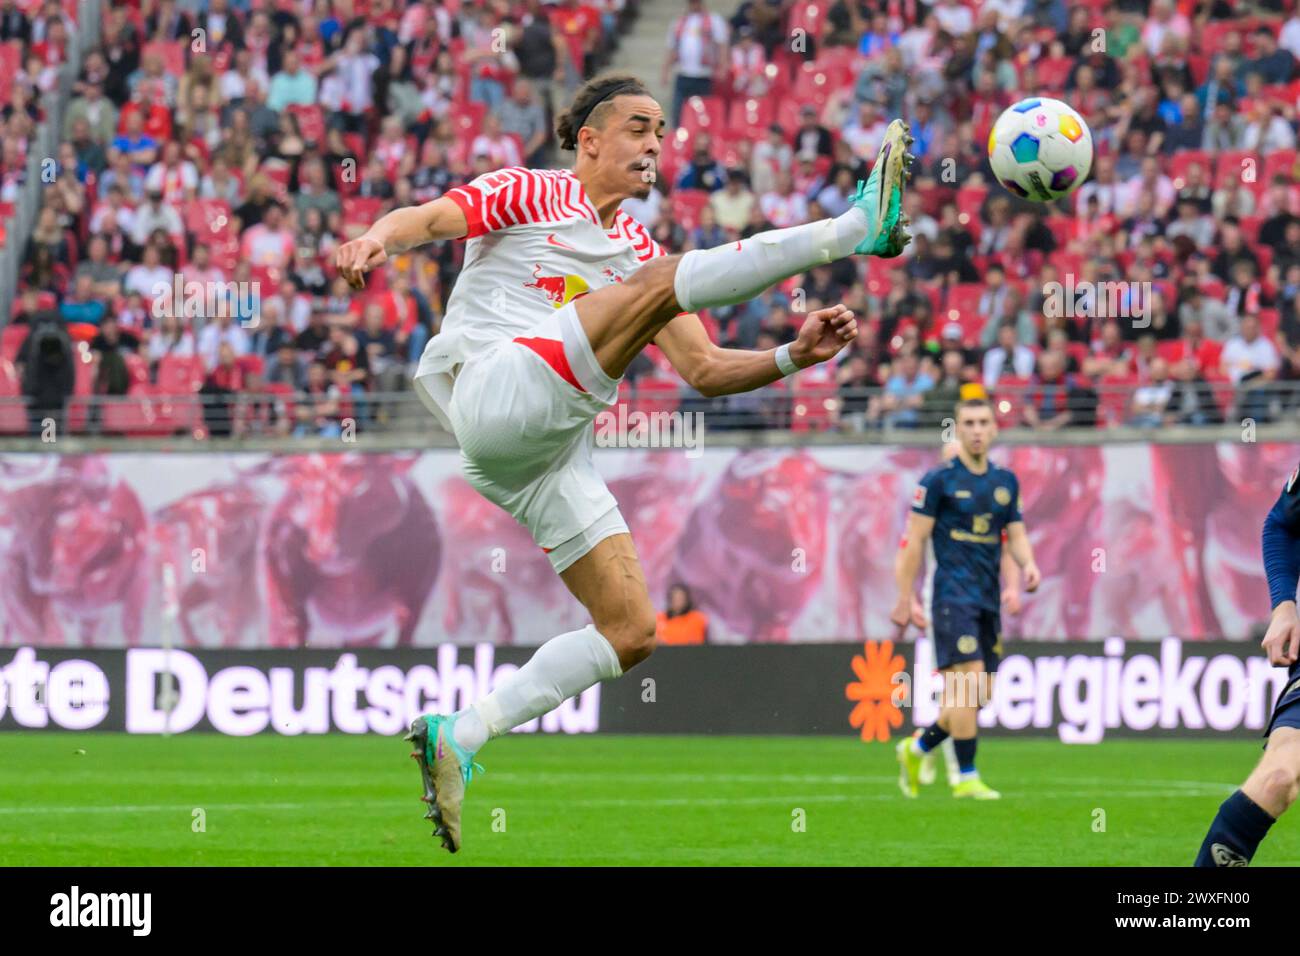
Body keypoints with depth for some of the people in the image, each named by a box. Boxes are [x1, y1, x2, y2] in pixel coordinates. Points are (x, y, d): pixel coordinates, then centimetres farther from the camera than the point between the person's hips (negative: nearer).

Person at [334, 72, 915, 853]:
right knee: (655, 283, -23)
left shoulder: (638, 251, 27)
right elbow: (431, 219, -5)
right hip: (494, 396, -7)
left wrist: (794, 356, 4)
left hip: (551, 456, 7)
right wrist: (379, 238, -29)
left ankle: (459, 738, 1)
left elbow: (704, 369, 22)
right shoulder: (531, 194, 11)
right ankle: (859, 227, -33)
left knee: (632, 630, -2)